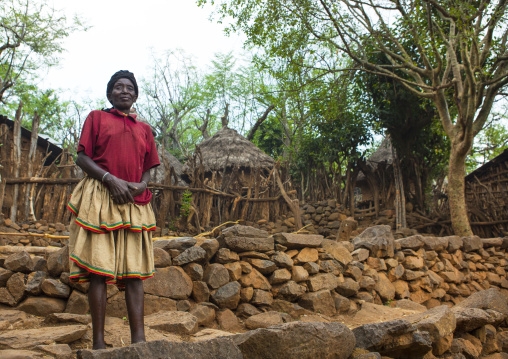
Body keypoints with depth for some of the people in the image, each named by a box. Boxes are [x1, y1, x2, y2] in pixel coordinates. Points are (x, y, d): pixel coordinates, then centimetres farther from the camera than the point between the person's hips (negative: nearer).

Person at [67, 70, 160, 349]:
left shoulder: (144, 128, 22)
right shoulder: (96, 117, 13)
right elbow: (82, 158, 3)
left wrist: (141, 185, -4)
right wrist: (111, 179, -12)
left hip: (134, 202, 3)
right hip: (100, 198, -3)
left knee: (135, 271, -2)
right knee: (99, 269, -8)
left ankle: (138, 338, -3)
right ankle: (98, 342, -5)